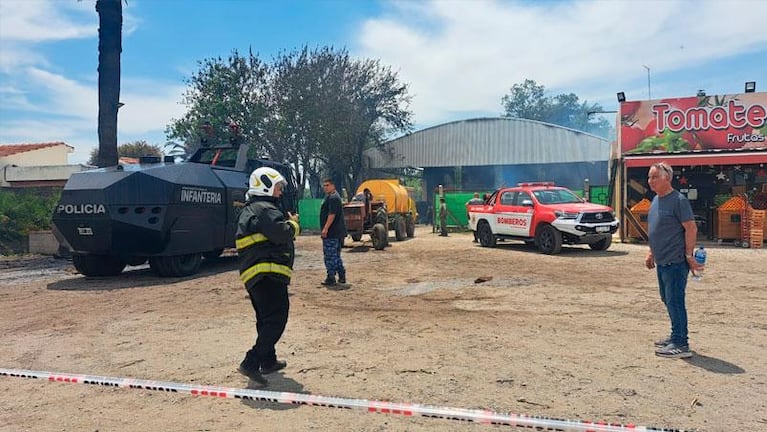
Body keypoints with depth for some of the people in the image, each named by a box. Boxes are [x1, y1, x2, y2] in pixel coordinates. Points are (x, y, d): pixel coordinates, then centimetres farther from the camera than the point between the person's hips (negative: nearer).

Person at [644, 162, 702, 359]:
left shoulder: (678, 200, -13)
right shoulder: (656, 200, 14)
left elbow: (691, 228, -15)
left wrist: (689, 256, -17)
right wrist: (651, 253, 20)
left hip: (675, 261, -9)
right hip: (661, 261, 9)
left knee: (675, 301, -7)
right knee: (667, 299, 16)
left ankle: (681, 345, -1)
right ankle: (676, 337, 28)